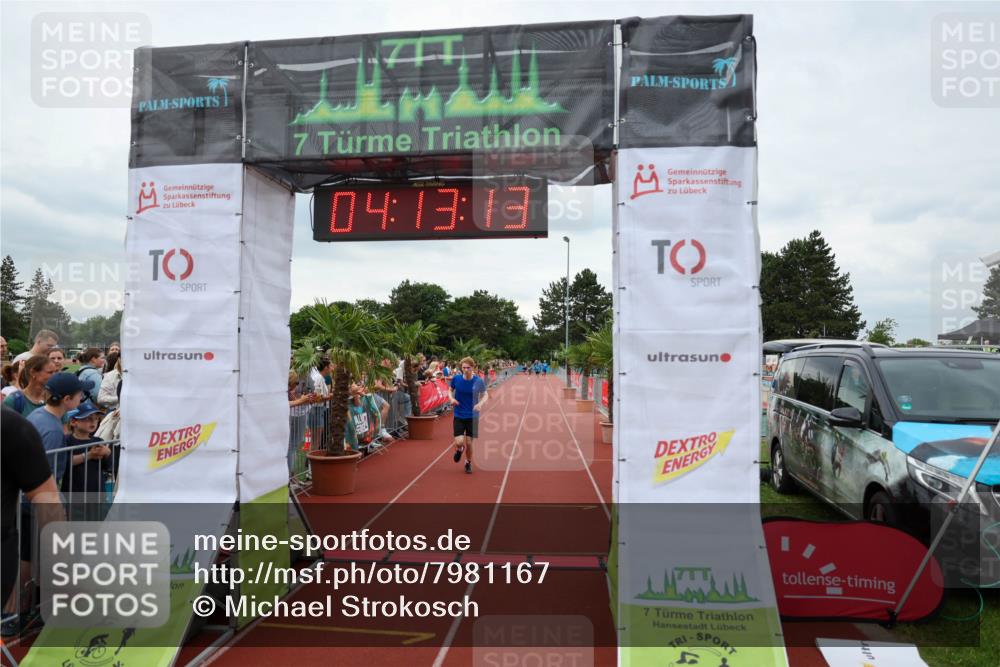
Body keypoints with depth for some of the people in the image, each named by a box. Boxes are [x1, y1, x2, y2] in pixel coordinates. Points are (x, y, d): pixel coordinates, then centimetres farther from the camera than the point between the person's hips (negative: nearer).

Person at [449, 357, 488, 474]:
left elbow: (485, 395, 1)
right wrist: (451, 398, -11)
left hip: (472, 416, 0)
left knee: (469, 443, 3)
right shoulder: (456, 379, -9)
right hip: (459, 416, 0)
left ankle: (468, 463, 33)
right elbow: (450, 390, 10)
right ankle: (459, 449, 28)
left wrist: (480, 403, -20)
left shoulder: (478, 381, -12)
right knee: (459, 442, -11)